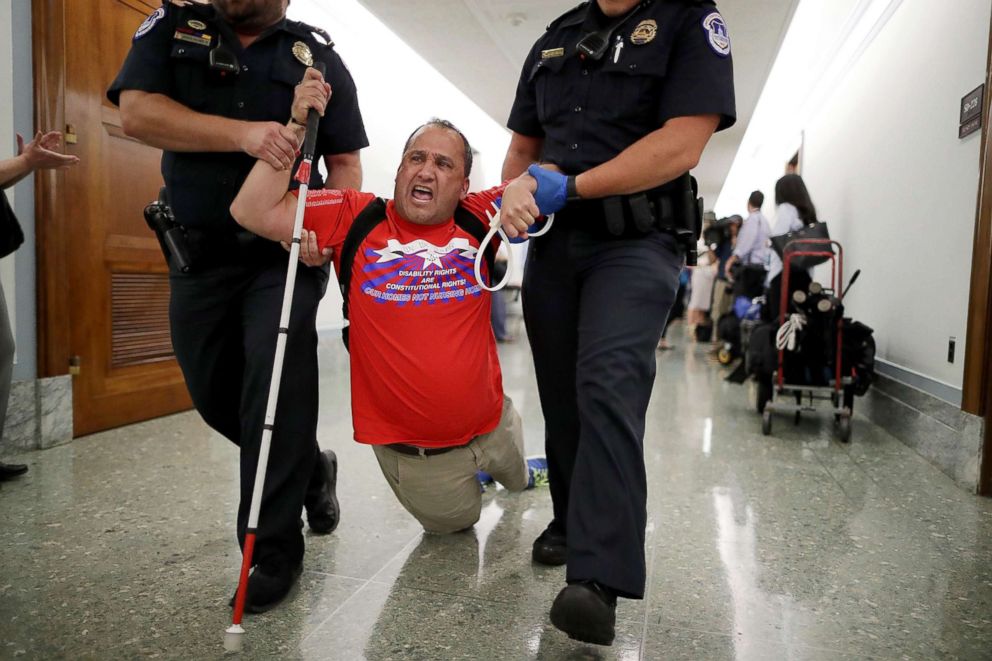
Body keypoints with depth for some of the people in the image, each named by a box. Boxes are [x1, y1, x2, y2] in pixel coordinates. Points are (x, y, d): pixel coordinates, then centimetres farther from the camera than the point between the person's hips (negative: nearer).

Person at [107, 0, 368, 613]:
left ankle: (274, 548, -2)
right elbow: (137, 109, -8)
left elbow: (346, 161, 3)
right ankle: (311, 467, 34)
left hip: (285, 251, -3)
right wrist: (243, 134, -22)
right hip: (199, 251, 3)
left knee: (277, 386, -15)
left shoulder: (317, 55, 4)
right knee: (214, 392, 10)